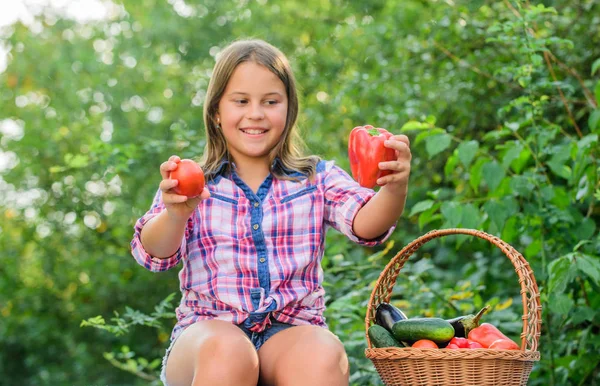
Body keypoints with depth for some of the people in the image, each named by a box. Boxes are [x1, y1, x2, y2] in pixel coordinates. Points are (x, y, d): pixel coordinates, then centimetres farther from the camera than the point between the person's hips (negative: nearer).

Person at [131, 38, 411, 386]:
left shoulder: (318, 179, 12)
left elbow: (365, 224, -7)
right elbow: (155, 254, -6)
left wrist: (395, 190, -31)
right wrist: (176, 214, -31)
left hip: (292, 331, 0)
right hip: (208, 330, 0)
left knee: (322, 357, -35)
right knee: (228, 352, -36)